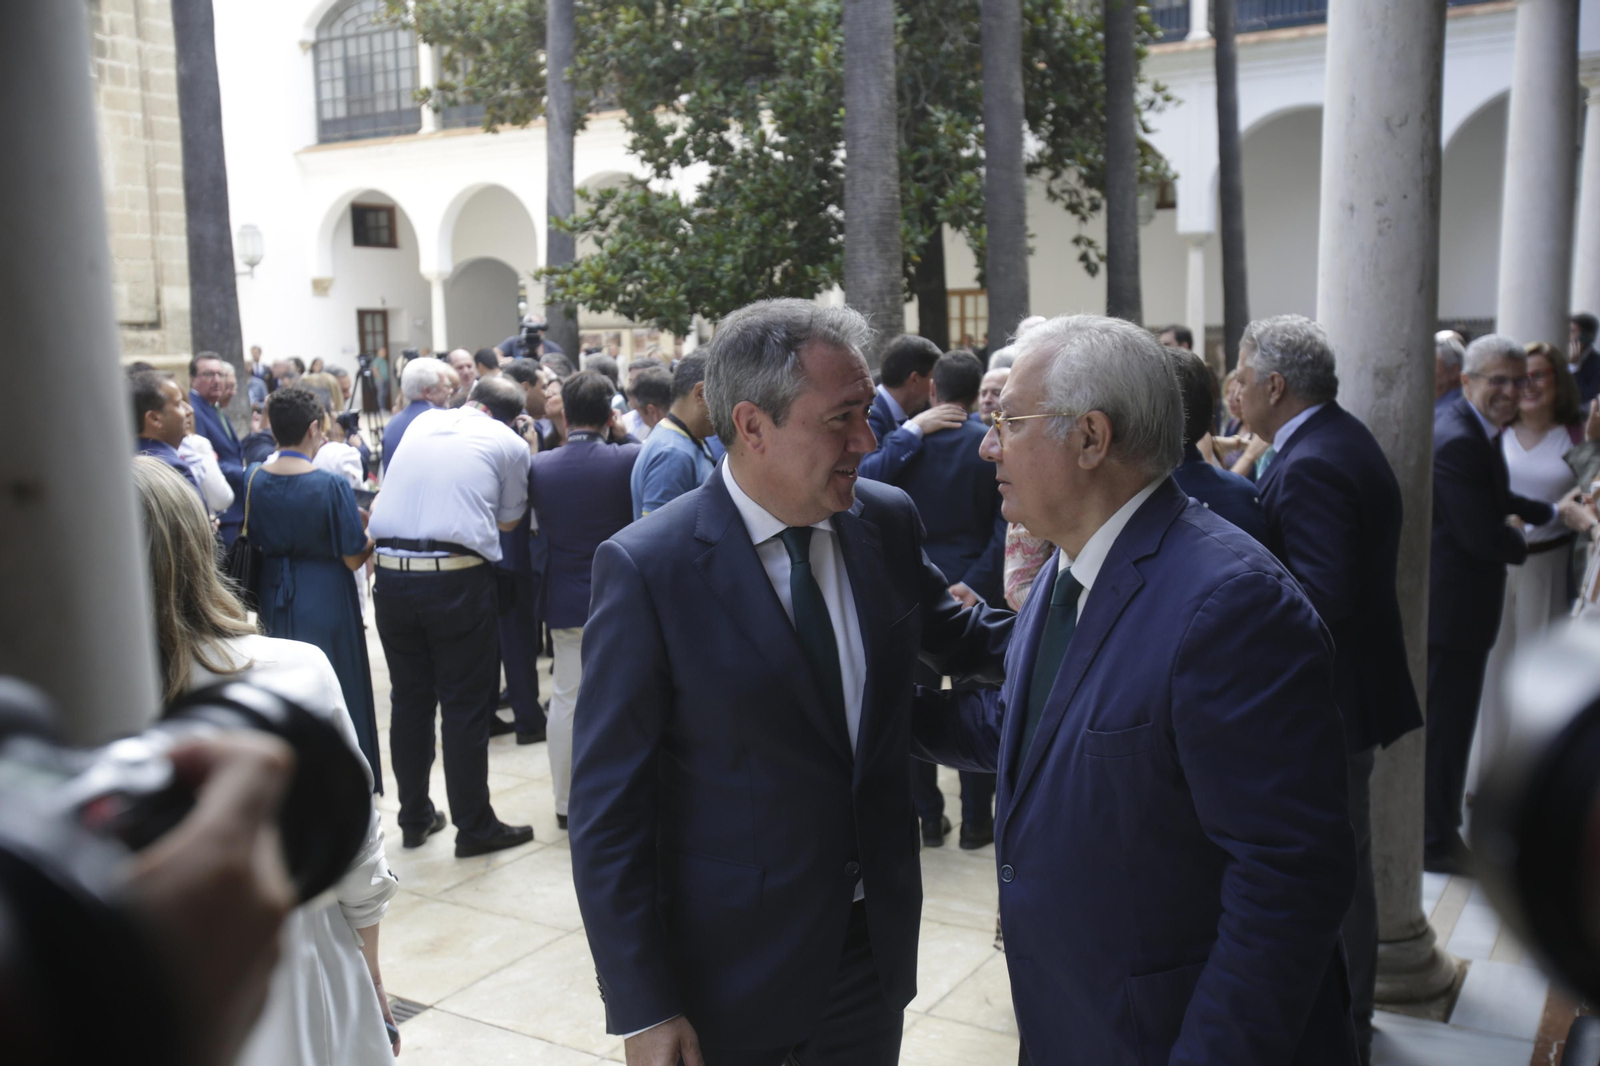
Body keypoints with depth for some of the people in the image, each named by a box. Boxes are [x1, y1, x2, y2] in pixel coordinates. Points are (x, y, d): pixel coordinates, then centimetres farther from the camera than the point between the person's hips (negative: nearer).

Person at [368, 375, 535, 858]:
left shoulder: (422, 422, 17)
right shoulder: (510, 443, 4)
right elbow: (509, 520, 15)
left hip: (391, 574, 5)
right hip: (457, 578, -4)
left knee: (409, 700, 15)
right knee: (466, 707, 5)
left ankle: (414, 818, 28)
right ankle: (474, 827, 15)